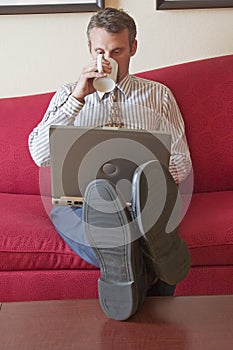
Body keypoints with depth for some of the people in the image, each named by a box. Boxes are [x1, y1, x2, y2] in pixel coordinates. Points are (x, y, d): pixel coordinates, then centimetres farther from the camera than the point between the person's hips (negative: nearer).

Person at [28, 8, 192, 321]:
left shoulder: (158, 95, 19)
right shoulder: (68, 96, 19)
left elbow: (181, 163, 13)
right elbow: (40, 155, 2)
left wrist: (154, 179, -13)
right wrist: (78, 97, -6)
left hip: (143, 201, 0)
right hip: (81, 198, 1)